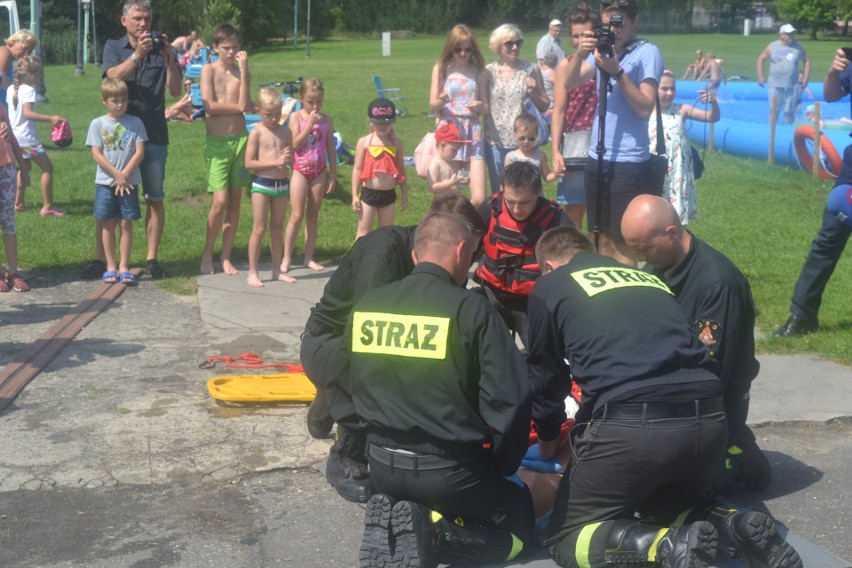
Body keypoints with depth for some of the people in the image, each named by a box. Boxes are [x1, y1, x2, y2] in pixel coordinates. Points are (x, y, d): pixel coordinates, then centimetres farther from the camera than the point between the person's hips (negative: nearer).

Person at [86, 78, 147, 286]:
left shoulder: (135, 123, 2)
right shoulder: (98, 124, 2)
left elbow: (140, 152, -3)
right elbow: (96, 154, -4)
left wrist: (125, 175, -12)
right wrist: (116, 174, -12)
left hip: (129, 182, 0)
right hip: (105, 182, 0)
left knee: (126, 223, 1)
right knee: (108, 224, 5)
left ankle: (124, 266, 9)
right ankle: (111, 266, 13)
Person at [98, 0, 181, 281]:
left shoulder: (161, 50, 6)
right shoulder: (114, 47, 6)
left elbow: (175, 91, -3)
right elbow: (114, 76, -13)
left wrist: (170, 60, -17)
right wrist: (137, 55, -26)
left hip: (154, 134, 1)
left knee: (155, 199, 3)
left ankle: (152, 259, 11)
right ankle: (99, 259, 5)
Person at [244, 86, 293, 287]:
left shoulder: (285, 131, 6)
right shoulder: (257, 132, -8)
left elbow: (291, 160, 14)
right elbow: (249, 163, -13)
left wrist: (287, 158, -11)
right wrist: (276, 162, -19)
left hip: (281, 184, 5)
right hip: (262, 184, -5)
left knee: (278, 228, 12)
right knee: (259, 229, -2)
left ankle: (277, 270, 21)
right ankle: (253, 273, 4)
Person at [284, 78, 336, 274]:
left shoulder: (326, 120, 3)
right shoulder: (296, 117, -5)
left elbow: (331, 149, 6)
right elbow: (296, 144, -16)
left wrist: (333, 175, 5)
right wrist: (310, 123, -20)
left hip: (319, 172, 3)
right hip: (300, 171, -3)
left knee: (313, 215, 9)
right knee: (296, 216, -4)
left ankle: (309, 257, 16)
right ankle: (287, 258, 3)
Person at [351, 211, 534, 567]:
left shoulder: (366, 306, 0)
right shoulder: (471, 308, -15)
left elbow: (357, 387, 10)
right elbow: (510, 398, -17)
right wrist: (501, 467, 0)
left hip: (382, 464, 5)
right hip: (451, 469, -5)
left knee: (413, 497, 37)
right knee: (519, 525, 19)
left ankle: (397, 527, 1)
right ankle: (430, 538, -9)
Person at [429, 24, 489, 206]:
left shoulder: (479, 71, 8)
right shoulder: (441, 69, 6)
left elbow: (486, 109, 10)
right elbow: (432, 105, 5)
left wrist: (479, 106, -13)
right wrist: (442, 101, -17)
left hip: (472, 133, 1)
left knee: (479, 199, -10)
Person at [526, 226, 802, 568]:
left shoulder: (549, 286, 17)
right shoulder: (646, 277, 30)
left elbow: (545, 376, 24)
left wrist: (548, 437, 44)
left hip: (631, 424, -5)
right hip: (709, 419, 6)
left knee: (566, 539, 13)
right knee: (664, 508, 33)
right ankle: (733, 528, 3)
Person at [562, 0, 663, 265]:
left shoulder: (647, 52, -8)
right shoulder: (602, 48, 10)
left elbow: (645, 108, -15)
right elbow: (570, 83, 2)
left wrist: (617, 71, -22)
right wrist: (580, 54, -16)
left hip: (629, 163, -6)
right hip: (597, 158, 6)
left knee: (623, 242, -2)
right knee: (603, 236, 13)